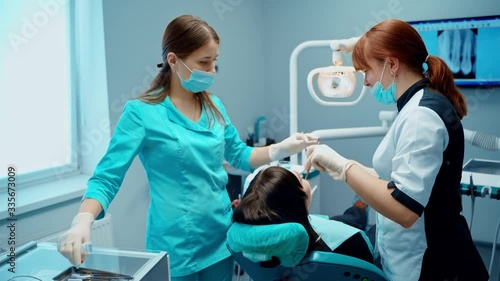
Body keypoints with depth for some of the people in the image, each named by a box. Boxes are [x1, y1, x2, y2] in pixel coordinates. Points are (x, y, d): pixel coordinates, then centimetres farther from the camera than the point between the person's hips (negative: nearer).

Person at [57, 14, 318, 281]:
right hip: (176, 245, -5)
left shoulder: (214, 106, 4)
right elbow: (106, 178, -15)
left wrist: (283, 148, 0)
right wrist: (83, 221, -32)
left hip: (221, 237, 6)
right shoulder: (141, 112, -13)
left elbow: (239, 155, 14)